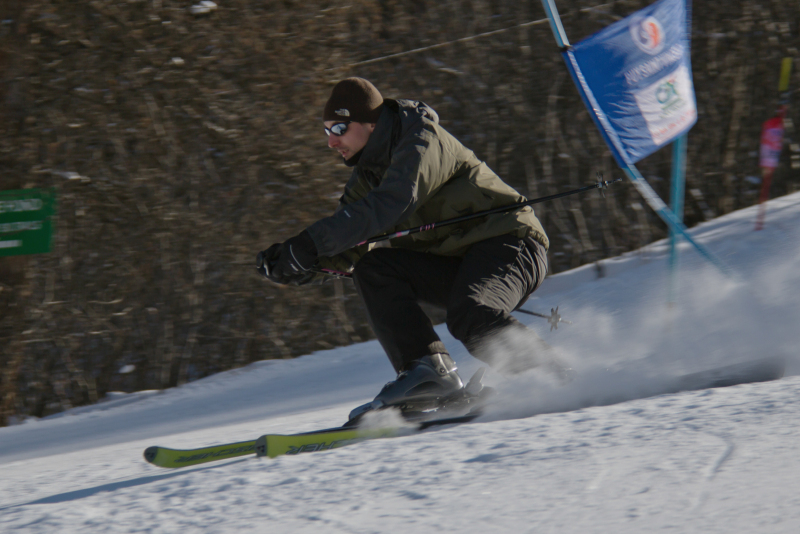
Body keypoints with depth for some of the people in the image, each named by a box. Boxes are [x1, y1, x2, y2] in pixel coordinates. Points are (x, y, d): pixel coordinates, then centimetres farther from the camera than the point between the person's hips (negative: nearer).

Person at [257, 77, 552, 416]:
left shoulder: (424, 141, -15)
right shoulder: (369, 171, 13)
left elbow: (388, 205, -32)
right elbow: (352, 244, 5)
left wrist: (310, 243, -37)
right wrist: (297, 258, -16)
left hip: (511, 246, -9)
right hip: (455, 263, 9)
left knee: (469, 318, -36)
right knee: (372, 270, -11)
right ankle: (428, 370, -20)